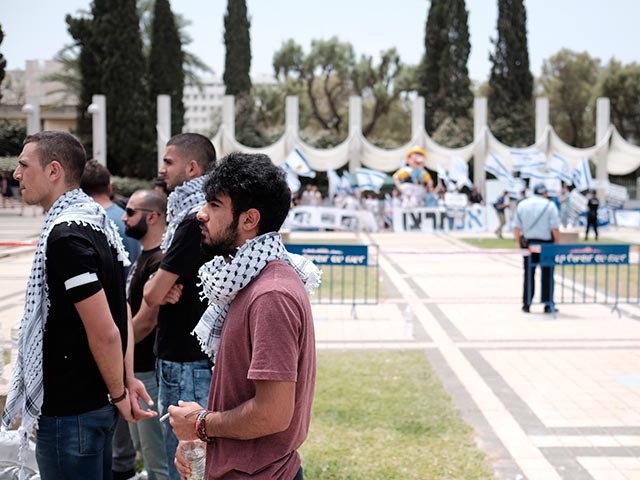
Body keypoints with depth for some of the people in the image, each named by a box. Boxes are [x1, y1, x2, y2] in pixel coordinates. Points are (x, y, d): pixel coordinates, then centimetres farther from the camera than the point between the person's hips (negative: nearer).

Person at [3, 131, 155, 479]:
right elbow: (120, 313, 12)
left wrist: (119, 394, -10)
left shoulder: (65, 235, -21)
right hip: (97, 403, 9)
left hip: (69, 412, -9)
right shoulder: (96, 222, 8)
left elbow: (104, 332, -23)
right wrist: (128, 380, 11)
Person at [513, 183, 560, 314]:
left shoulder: (522, 205, 7)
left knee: (528, 275, 9)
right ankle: (548, 305, 3)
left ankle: (526, 304, 9)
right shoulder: (549, 205, -4)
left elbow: (516, 227, 6)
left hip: (528, 243, 3)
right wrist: (558, 243, -1)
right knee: (547, 275, 3)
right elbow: (555, 228, -10)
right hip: (545, 244, -3)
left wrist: (518, 243, 13)